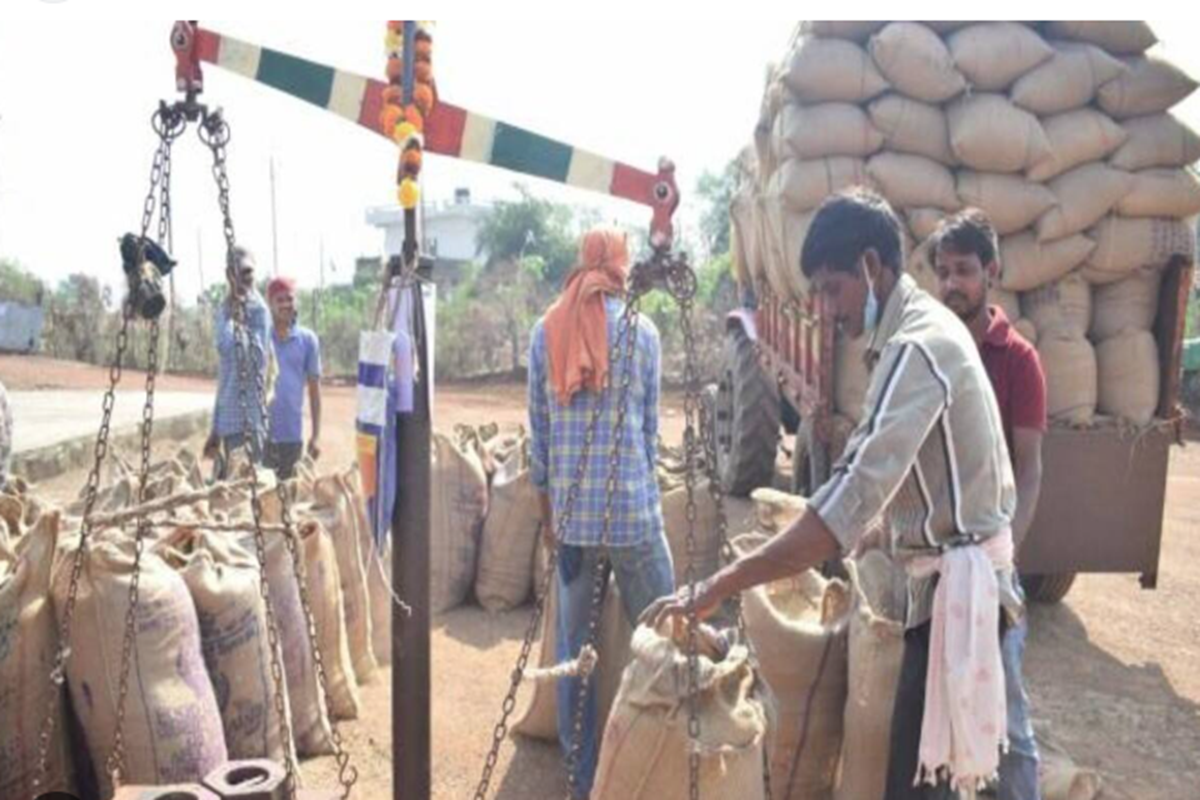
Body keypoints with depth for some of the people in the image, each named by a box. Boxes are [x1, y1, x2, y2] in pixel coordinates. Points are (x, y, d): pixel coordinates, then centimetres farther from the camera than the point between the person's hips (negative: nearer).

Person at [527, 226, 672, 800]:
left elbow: (538, 431, 6)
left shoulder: (545, 332, 4)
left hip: (570, 512, 3)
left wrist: (546, 510, 15)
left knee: (572, 646, 12)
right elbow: (650, 428, 4)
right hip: (632, 508, -3)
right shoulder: (642, 331, -3)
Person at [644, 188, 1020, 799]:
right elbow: (871, 474, 15)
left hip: (956, 584, -10)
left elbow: (851, 500, -34)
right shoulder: (918, 332, 9)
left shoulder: (917, 348, -24)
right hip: (948, 576, 10)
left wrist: (718, 586, -35)